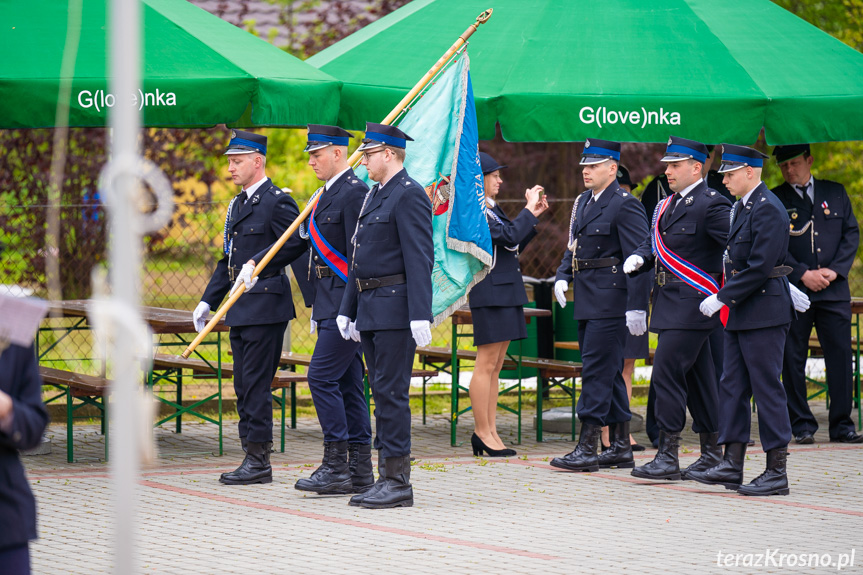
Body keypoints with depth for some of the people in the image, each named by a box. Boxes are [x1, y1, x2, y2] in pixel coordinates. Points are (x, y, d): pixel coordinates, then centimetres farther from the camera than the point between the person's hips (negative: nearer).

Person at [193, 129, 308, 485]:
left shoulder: (277, 202, -8)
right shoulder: (237, 205, 19)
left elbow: (296, 243, -18)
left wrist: (259, 266, -17)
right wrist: (208, 301, 16)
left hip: (265, 306, -9)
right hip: (240, 309, 9)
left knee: (256, 384, -8)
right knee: (244, 386, 10)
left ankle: (259, 461, -5)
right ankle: (252, 458, 14)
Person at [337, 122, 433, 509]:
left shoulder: (409, 195, -12)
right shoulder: (374, 195, 19)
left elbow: (420, 260, -18)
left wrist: (420, 315, -24)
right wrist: (347, 309, 20)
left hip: (397, 309, -10)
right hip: (371, 309, 10)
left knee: (390, 392, -9)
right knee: (382, 393, 10)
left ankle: (398, 482, -6)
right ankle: (387, 479, 14)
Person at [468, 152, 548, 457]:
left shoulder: (493, 208, 16)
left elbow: (514, 246, 21)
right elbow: (508, 236, -22)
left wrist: (534, 215, 14)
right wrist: (529, 210, -12)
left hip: (507, 292, 10)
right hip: (489, 292, -10)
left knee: (495, 366, 9)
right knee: (486, 364, -6)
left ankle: (489, 432, 12)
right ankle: (482, 432, -2)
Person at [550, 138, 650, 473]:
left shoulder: (625, 205, -12)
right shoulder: (583, 202, 14)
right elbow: (574, 245, 24)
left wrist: (636, 307, -20)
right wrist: (563, 275, 5)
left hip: (611, 302, -9)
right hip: (587, 302, 9)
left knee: (596, 371, -9)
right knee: (608, 373, 12)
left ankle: (587, 450, -8)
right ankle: (620, 449, 17)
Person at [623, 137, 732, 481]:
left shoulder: (711, 204, -12)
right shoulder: (666, 205, 16)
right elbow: (654, 244, 20)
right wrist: (638, 258, -1)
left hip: (692, 304, -9)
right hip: (670, 303, 9)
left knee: (667, 372, -13)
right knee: (697, 378, 13)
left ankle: (667, 457, -11)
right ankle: (712, 454, 19)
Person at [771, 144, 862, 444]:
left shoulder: (835, 193, 12)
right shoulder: (774, 200, 4)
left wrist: (834, 270, -5)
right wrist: (803, 274, -13)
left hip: (834, 290, 2)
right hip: (792, 290, -2)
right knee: (793, 360, -1)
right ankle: (802, 425, 7)